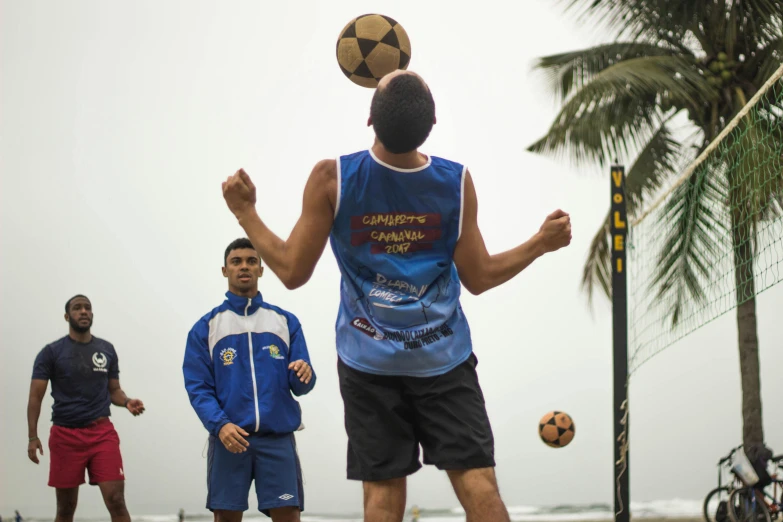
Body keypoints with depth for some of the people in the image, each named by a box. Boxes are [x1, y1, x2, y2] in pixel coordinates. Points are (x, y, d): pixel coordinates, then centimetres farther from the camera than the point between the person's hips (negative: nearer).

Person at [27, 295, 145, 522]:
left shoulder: (107, 350, 9)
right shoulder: (51, 352, 0)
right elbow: (36, 396, -2)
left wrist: (127, 402, -7)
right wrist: (33, 437, -11)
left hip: (102, 433, 1)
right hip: (65, 435, -1)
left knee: (116, 500, -11)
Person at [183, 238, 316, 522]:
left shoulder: (286, 321, 10)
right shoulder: (206, 327, 7)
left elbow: (299, 386, 7)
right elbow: (197, 387, 1)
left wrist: (304, 375, -18)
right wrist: (219, 425, -17)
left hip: (278, 437, 1)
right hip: (229, 438, 0)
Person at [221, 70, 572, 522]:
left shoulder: (332, 178, -13)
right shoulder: (457, 181, -9)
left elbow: (293, 272, -5)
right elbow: (480, 277, -2)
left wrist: (245, 212, 6)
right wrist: (542, 243, 9)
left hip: (369, 361, 0)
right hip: (444, 357, 0)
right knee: (478, 481, 0)